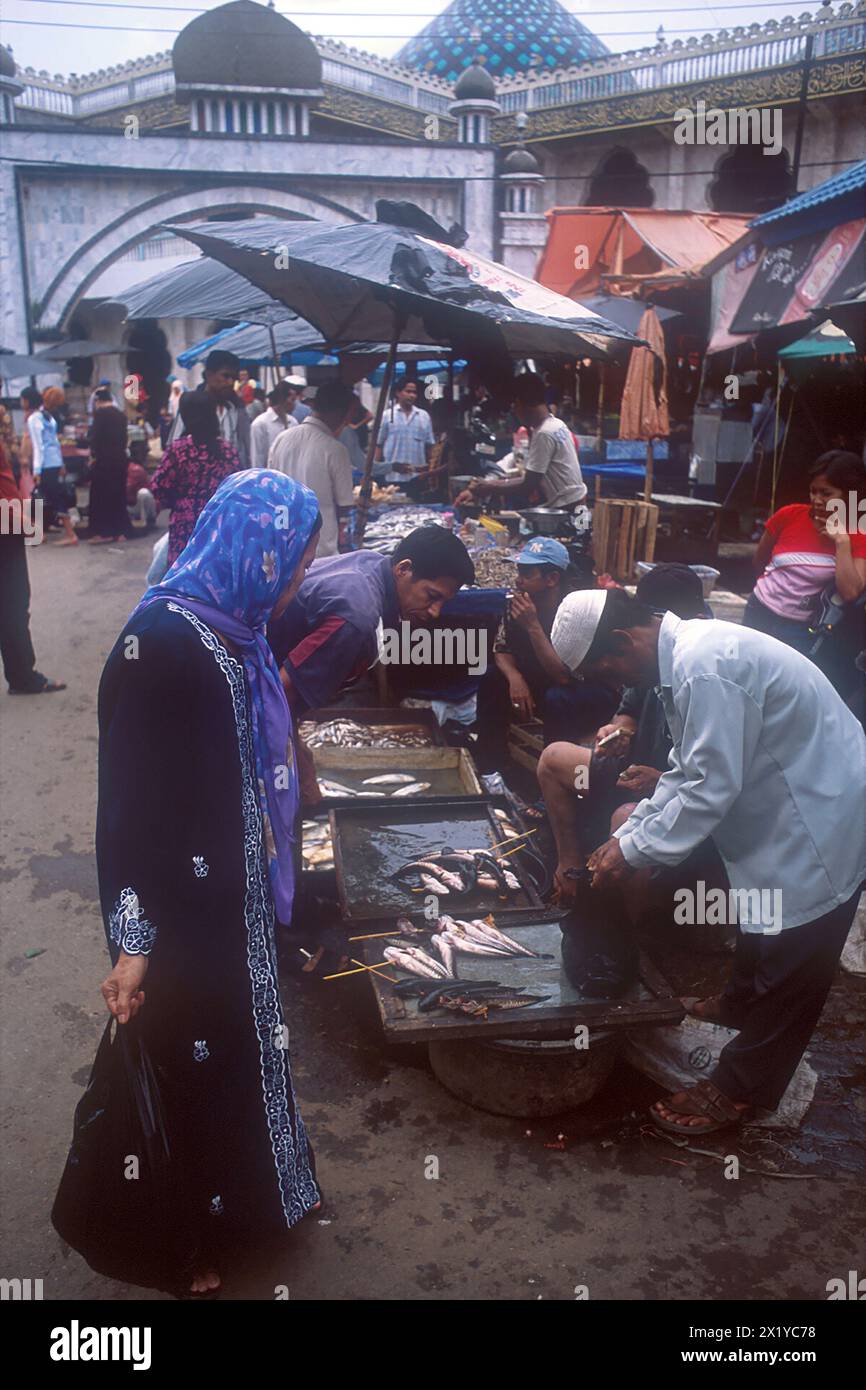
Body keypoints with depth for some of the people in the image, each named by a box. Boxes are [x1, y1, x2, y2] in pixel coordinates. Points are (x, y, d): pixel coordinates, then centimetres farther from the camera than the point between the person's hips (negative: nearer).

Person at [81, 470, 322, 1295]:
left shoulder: (229, 629, 2)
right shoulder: (161, 644, -25)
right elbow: (128, 800, -24)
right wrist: (132, 940, -22)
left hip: (234, 894, 8)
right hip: (183, 912, -8)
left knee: (238, 1043, 23)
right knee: (191, 1064, 11)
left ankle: (252, 1190, 45)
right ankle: (184, 1244, 34)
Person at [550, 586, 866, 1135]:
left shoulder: (704, 668, -30)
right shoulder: (686, 652, 3)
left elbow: (710, 787, -27)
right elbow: (688, 770, 8)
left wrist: (634, 853, -17)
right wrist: (627, 837, 4)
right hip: (791, 803, 10)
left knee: (787, 963, 4)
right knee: (762, 927, 28)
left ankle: (739, 1091, 17)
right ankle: (741, 1004, 51)